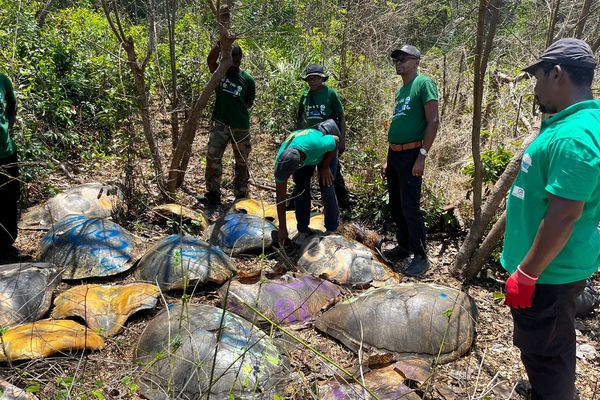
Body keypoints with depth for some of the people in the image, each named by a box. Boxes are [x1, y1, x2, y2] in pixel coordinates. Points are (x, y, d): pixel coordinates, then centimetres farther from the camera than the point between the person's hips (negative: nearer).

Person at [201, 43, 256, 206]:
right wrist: (219, 45, -37)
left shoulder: (247, 80, -3)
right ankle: (213, 194, 2)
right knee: (212, 157, -8)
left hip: (241, 126, 0)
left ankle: (241, 196, 21)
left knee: (241, 162, 8)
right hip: (220, 124, 1)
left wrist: (237, 109, -1)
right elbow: (210, 60, -22)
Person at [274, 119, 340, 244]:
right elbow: (280, 197, -26)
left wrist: (325, 167, -17)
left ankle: (332, 231, 5)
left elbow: (336, 140, -23)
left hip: (326, 153, -2)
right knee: (301, 191, -9)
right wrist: (282, 228, -22)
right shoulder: (280, 161, -34)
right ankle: (303, 230, 8)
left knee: (327, 188, -11)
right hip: (305, 159, 3)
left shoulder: (316, 144, -48)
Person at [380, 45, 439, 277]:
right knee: (395, 206, 13)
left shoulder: (424, 83, -7)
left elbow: (433, 121, -14)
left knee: (410, 207, -7)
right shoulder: (401, 89, 18)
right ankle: (404, 247, 26)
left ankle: (420, 256, 3)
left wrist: (422, 155, -19)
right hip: (394, 154, 9)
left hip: (410, 155, -9)